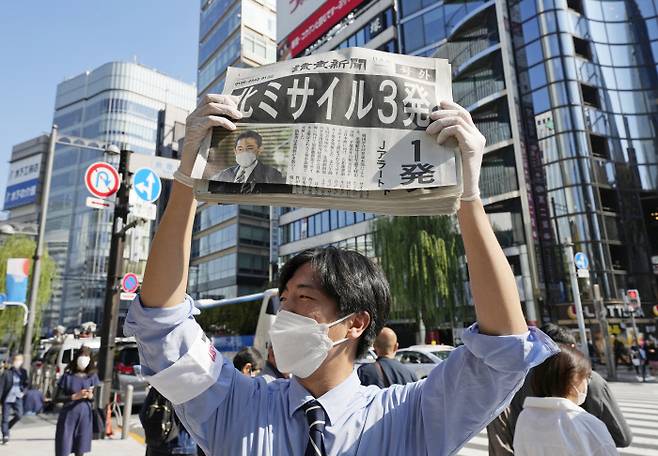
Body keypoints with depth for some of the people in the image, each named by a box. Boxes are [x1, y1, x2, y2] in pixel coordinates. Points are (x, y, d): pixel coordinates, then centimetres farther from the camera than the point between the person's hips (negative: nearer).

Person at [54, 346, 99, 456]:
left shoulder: (92, 376, 3)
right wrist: (75, 396, -18)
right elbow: (58, 398, -3)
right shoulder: (67, 376, -3)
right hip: (68, 417, -2)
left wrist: (90, 396, -15)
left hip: (85, 417, 2)